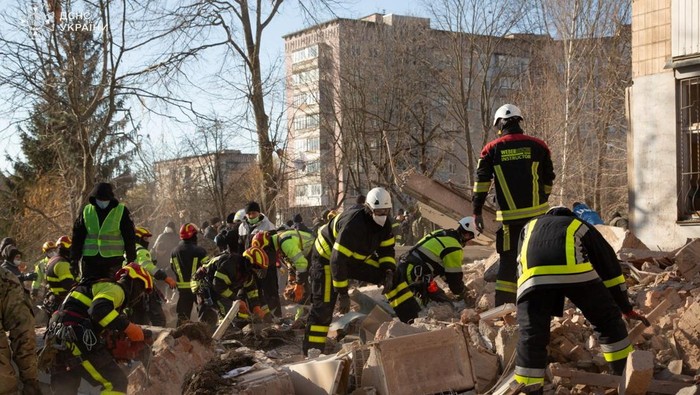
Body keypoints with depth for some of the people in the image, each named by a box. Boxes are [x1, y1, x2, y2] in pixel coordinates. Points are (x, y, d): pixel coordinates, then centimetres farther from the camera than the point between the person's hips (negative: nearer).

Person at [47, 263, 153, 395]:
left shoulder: (102, 287, 29)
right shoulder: (115, 289, -1)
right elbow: (99, 310, -23)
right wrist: (128, 327, -18)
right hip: (76, 339, -10)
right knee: (117, 382, -9)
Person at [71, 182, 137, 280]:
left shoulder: (121, 211, 0)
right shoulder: (86, 211, 7)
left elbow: (129, 238, 2)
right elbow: (77, 236, 11)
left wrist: (131, 260, -1)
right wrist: (74, 259, 7)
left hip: (113, 260, -3)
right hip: (90, 260, 3)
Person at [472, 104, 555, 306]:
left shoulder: (492, 149, 2)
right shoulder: (538, 146, 5)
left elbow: (481, 182, -1)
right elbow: (548, 180, 13)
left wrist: (477, 212, 3)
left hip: (509, 216, 0)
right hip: (537, 213, 1)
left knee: (508, 260, 7)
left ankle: (503, 306, 4)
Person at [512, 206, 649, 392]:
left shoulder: (529, 227, 42)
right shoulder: (582, 227, 39)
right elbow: (610, 268, 41)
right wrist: (627, 309, 49)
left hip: (533, 276, 0)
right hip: (576, 271, 0)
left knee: (531, 336, 10)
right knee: (608, 319, 20)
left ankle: (532, 390, 7)